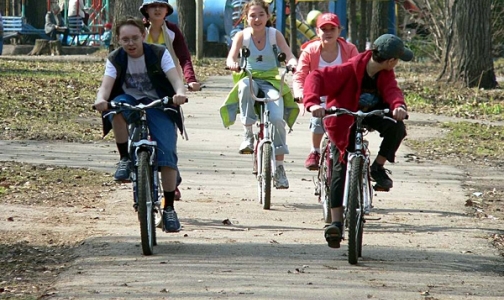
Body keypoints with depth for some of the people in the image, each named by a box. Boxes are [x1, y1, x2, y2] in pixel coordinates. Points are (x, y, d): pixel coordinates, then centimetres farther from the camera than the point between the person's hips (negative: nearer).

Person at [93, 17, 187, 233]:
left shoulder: (159, 54, -9)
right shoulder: (115, 59, -4)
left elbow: (175, 79, -21)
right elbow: (106, 85, -19)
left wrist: (180, 93, -46)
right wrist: (101, 100, -43)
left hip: (158, 105, -1)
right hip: (130, 102, 1)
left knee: (167, 155, -18)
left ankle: (169, 209, -8)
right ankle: (125, 158, -20)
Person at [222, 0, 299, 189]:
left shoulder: (274, 34, -1)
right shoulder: (242, 35, -2)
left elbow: (288, 55, -10)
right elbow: (231, 57, -15)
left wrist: (292, 62, -35)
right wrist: (232, 64, -39)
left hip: (271, 82, 0)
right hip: (249, 79, 0)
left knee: (277, 118, -23)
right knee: (245, 85, -39)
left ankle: (279, 167, -13)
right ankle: (248, 134, -27)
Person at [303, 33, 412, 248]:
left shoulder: (385, 74, -13)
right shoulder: (349, 70, -31)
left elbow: (391, 90, -30)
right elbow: (316, 77, -37)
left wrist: (398, 105, -54)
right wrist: (313, 103, -55)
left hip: (371, 114, 4)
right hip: (344, 120, -4)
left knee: (397, 128, -27)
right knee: (340, 168, -11)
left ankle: (378, 168, -4)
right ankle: (336, 222, -10)